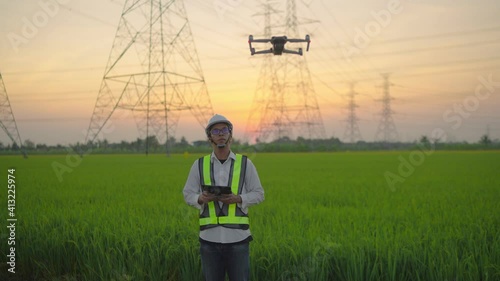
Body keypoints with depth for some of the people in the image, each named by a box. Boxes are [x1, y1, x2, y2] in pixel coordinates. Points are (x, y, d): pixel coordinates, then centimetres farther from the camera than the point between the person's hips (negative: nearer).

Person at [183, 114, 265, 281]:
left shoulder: (245, 164, 1)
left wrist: (238, 199, -15)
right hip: (210, 237, 1)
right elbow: (188, 195, 9)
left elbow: (258, 194, 4)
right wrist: (201, 199, -14)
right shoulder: (199, 165, 4)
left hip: (237, 237, -1)